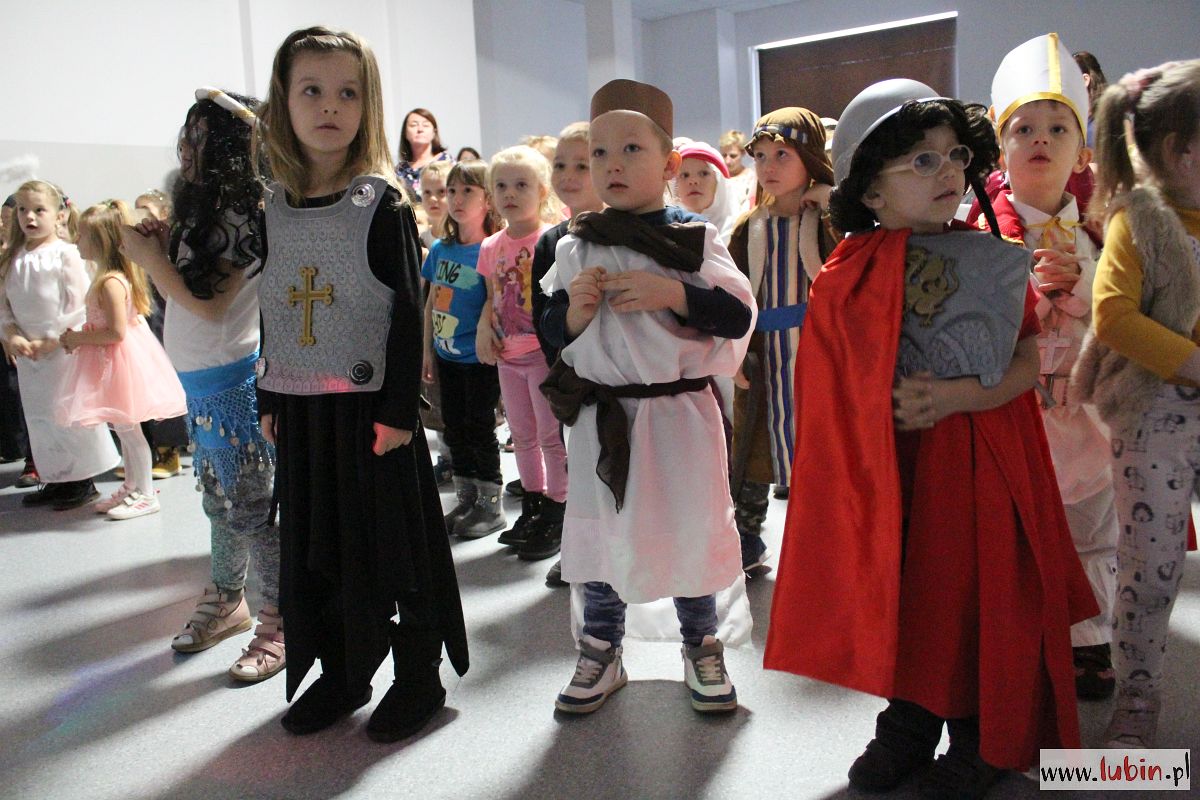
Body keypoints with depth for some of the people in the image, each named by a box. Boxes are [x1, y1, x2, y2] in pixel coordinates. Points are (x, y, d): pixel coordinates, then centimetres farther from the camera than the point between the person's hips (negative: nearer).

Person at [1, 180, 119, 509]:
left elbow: (79, 305, -12)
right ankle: (55, 480, 22)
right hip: (27, 352, 6)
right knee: (39, 416, 11)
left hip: (65, 349, -6)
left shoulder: (65, 254, -8)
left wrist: (51, 341, -14)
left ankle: (83, 482, 11)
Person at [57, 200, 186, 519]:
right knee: (124, 428, 17)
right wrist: (78, 337, 7)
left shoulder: (110, 282, -21)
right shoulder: (112, 277, 9)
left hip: (118, 362, -10)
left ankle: (145, 495, 9)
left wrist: (79, 338, -14)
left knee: (127, 428, -1)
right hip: (110, 362, 10)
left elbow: (116, 332, -25)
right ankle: (131, 487, 29)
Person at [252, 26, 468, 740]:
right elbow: (271, 310, 12)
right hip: (301, 410, 6)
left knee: (392, 541, 4)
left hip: (370, 406, -5)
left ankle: (420, 676, 21)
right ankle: (341, 675, 31)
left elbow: (408, 312, -11)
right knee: (311, 545, 13)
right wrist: (270, 401, 12)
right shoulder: (273, 207, 7)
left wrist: (398, 410, -15)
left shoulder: (382, 203, -8)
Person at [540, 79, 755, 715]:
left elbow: (739, 315, -10)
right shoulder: (574, 248, 3)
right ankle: (601, 652, 32)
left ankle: (701, 646, 32)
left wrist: (673, 295, -22)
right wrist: (574, 312, -14)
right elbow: (553, 332, 7)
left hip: (679, 411, -2)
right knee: (597, 531, 13)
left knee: (692, 530, 9)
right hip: (599, 417, 3)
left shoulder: (693, 238, -5)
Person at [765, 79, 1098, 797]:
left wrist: (959, 396, -19)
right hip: (894, 461, 0)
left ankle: (982, 739, 28)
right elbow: (831, 392, -1)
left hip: (983, 460, 0)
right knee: (901, 586, 10)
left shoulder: (994, 261, -1)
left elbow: (1030, 361, -4)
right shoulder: (850, 277, -4)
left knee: (979, 588, 6)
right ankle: (909, 725, 32)